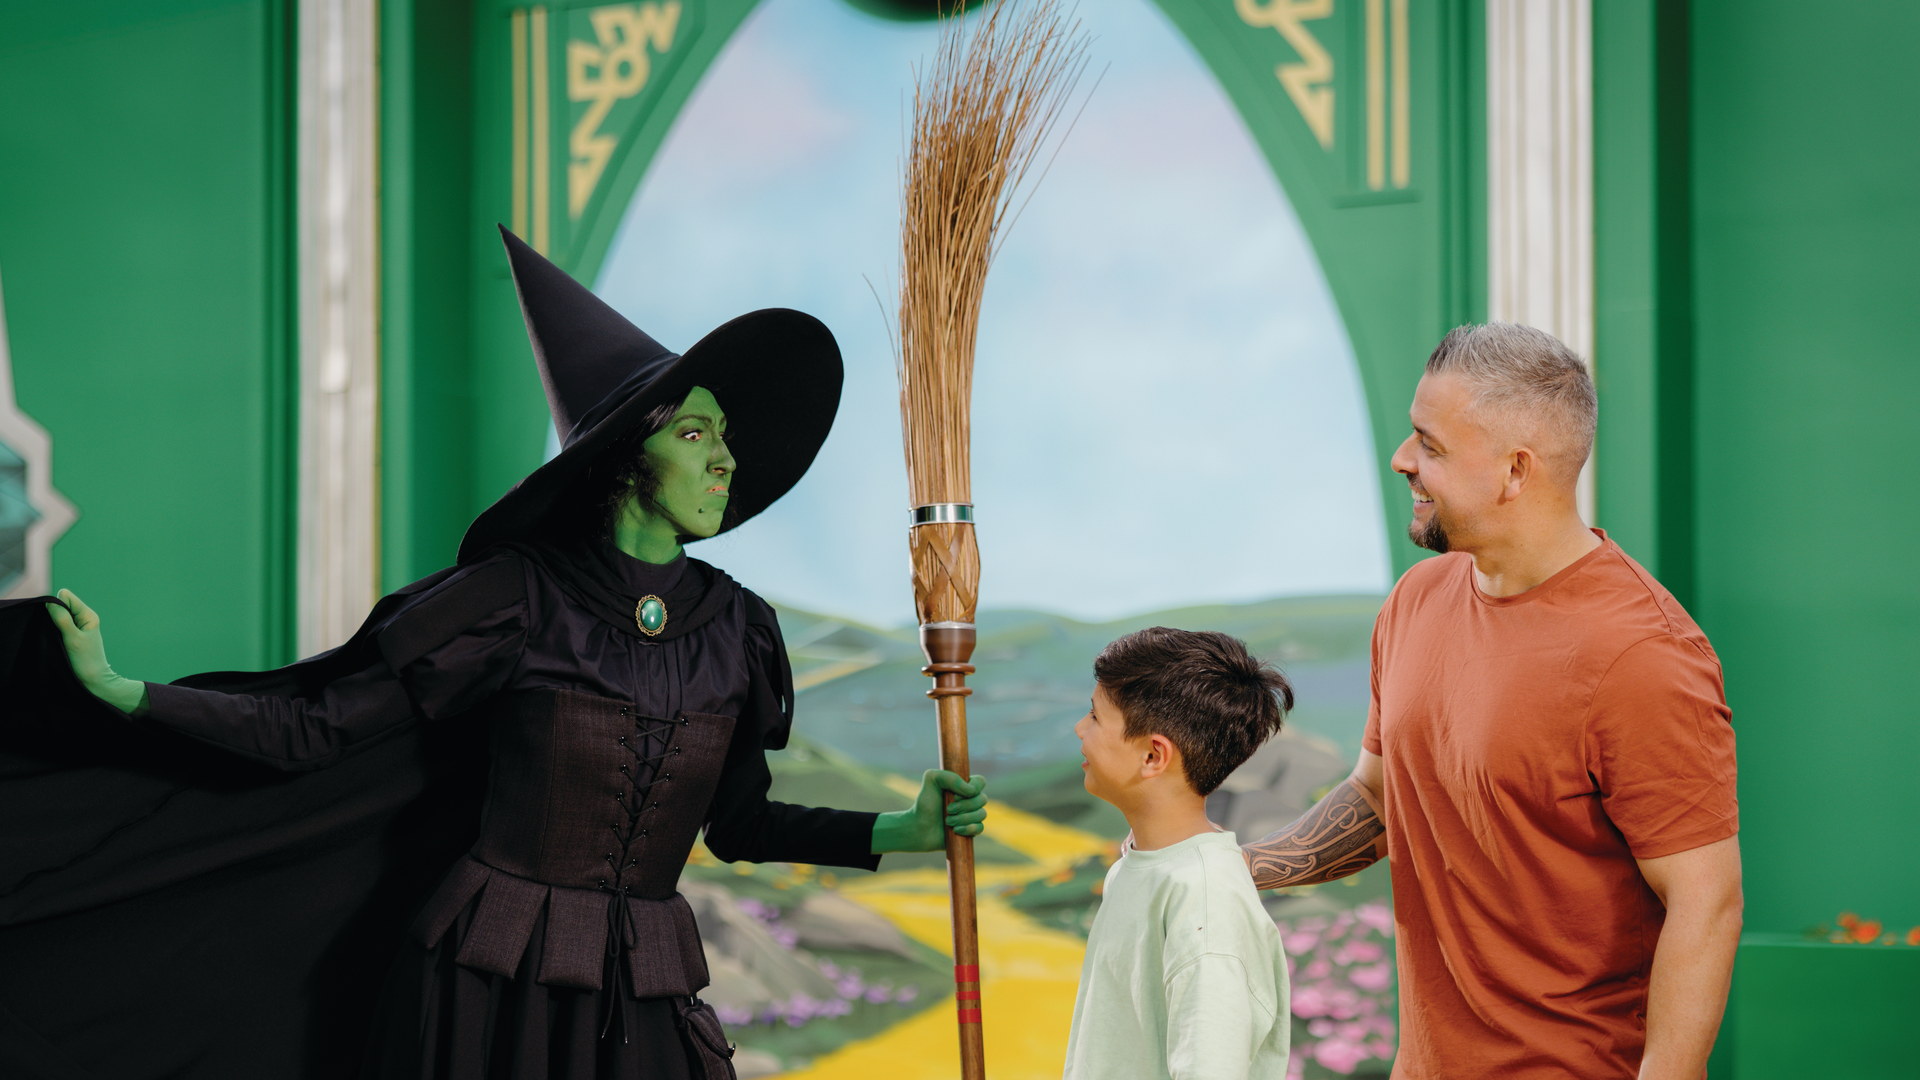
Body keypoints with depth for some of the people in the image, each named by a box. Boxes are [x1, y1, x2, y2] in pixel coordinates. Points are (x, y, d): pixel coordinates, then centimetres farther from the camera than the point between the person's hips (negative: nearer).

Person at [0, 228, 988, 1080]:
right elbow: (311, 728, -7)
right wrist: (120, 692, -14)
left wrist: (902, 831, 6)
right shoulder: (517, 601, -9)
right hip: (487, 990, -4)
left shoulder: (737, 632, 4)